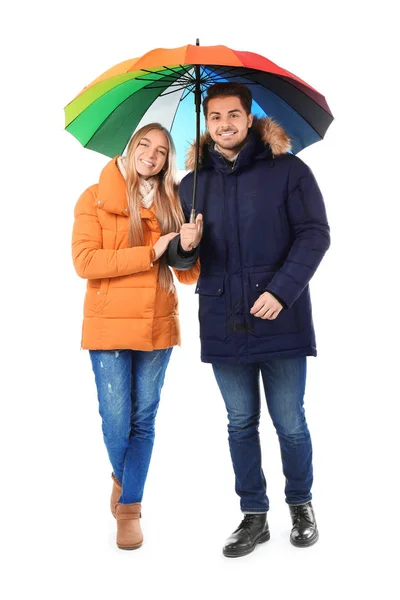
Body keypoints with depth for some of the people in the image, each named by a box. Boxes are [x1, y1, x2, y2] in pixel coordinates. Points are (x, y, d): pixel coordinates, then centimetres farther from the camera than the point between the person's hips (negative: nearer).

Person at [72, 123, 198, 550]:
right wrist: (150, 252, -16)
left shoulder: (170, 204, 8)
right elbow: (84, 262, -12)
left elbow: (188, 273, 4)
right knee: (116, 421, 0)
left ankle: (130, 506, 20)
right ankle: (121, 477, 32)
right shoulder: (95, 198, 0)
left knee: (143, 419, 6)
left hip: (157, 323, 3)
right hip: (108, 323, -2)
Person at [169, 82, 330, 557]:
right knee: (241, 424, 11)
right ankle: (254, 516, 25)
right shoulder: (193, 182, 11)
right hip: (224, 324, 3)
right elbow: (182, 260, 15)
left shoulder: (287, 170, 0)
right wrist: (185, 246, -9)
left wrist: (282, 291, -17)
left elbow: (315, 234, -6)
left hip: (280, 321, -3)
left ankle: (300, 504, 29)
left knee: (289, 424, 5)